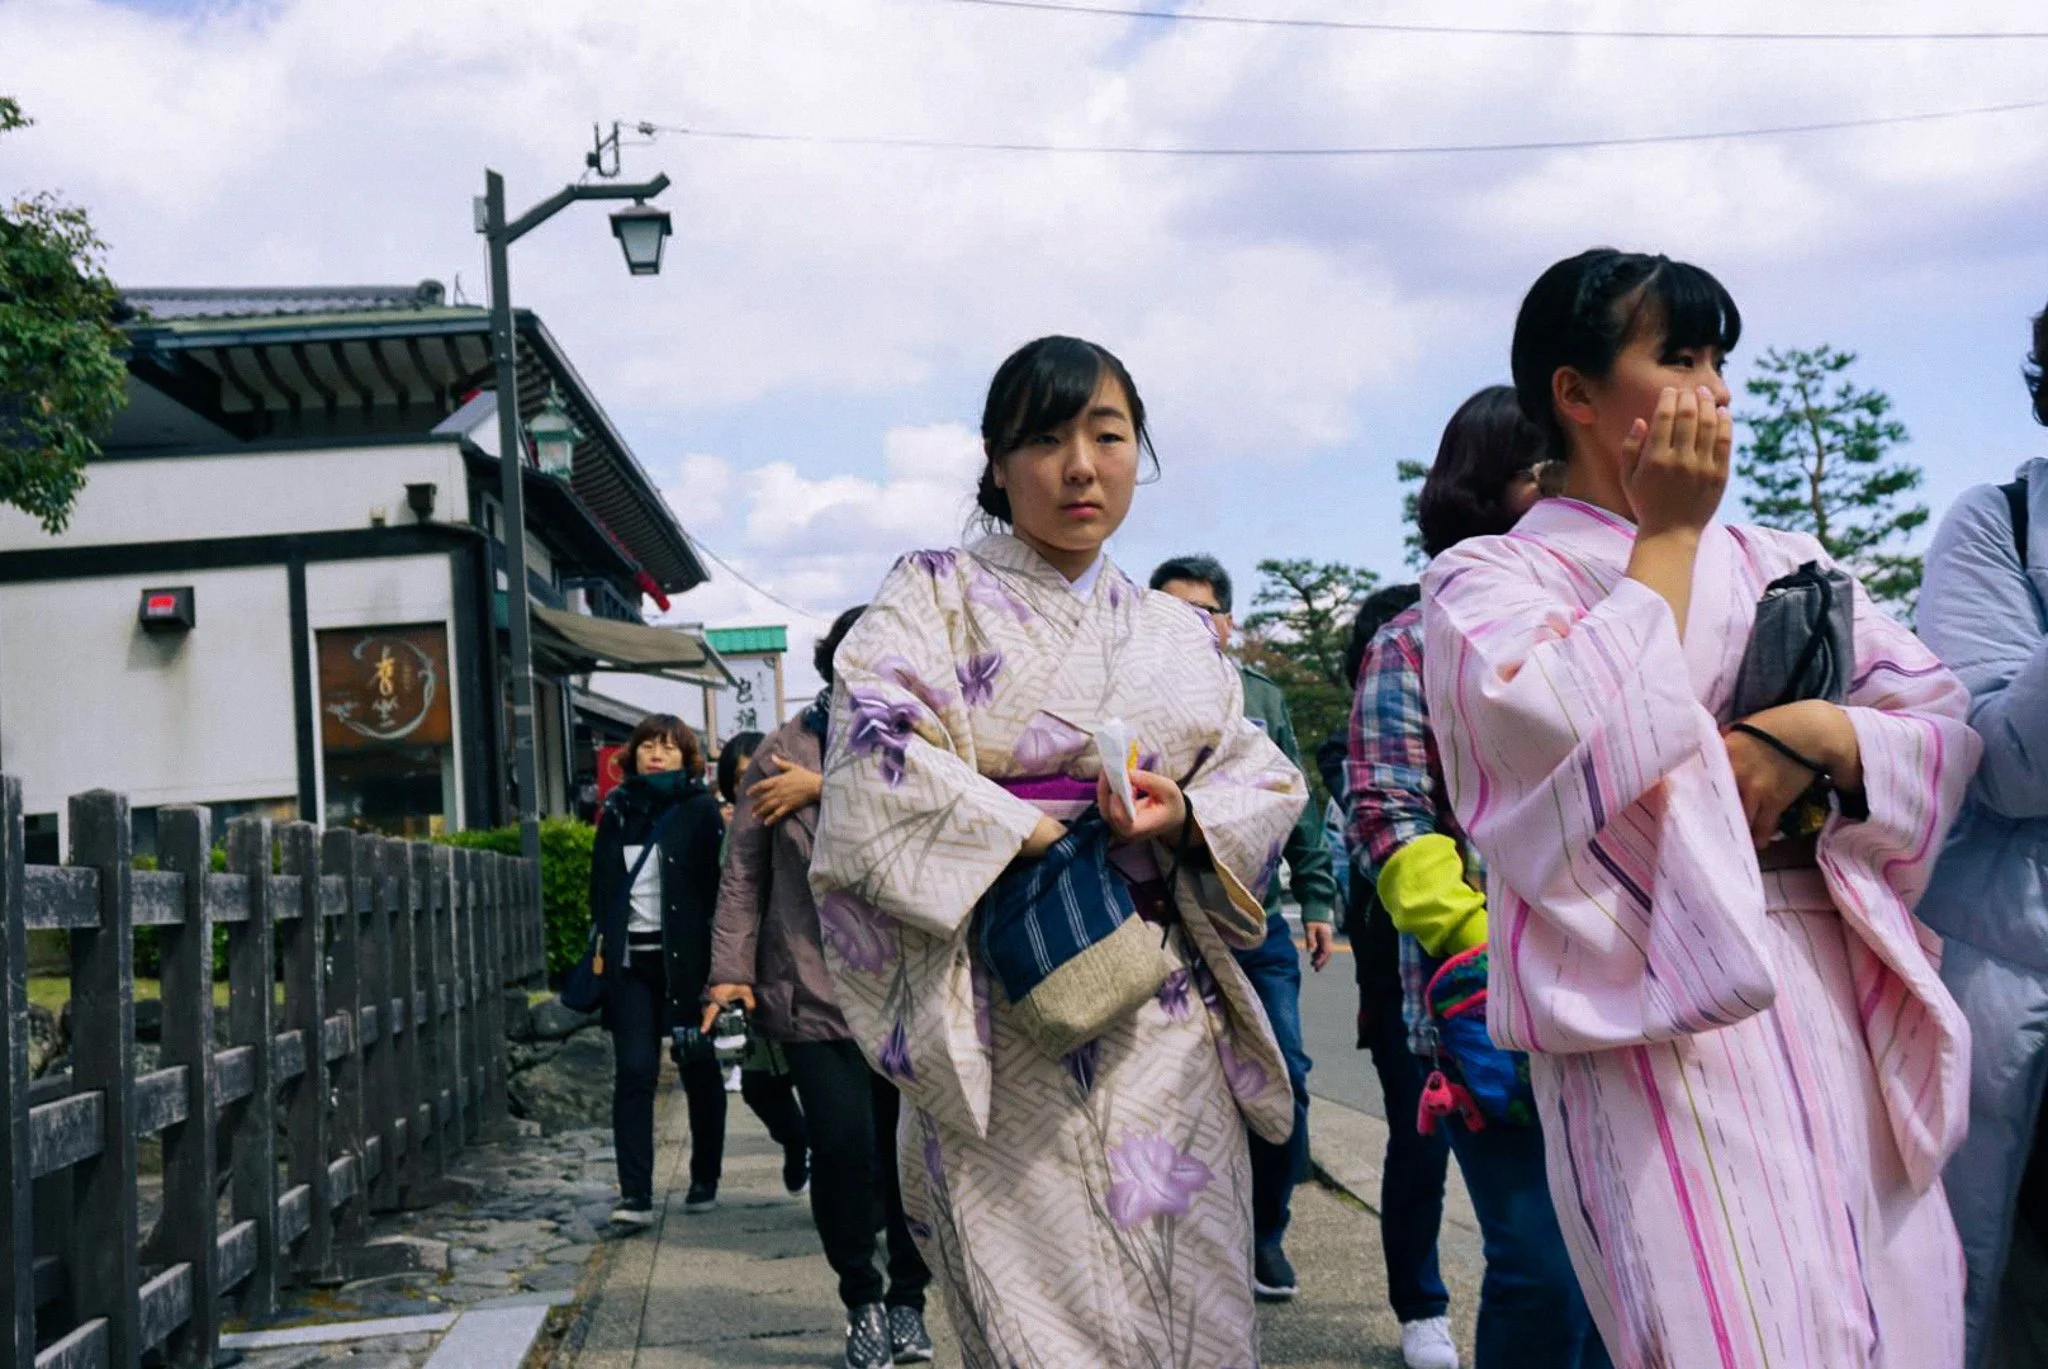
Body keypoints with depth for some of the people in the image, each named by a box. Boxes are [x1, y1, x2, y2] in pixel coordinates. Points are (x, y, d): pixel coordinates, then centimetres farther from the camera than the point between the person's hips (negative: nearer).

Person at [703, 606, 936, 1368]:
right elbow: (744, 870, 5)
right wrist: (732, 968, -2)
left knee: (912, 1149, 2)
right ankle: (862, 1303, 12)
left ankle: (908, 1299, 25)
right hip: (815, 989, -1)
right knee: (844, 1146, -11)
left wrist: (826, 788, -15)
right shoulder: (783, 753, 5)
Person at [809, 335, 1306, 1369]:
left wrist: (1186, 814, -9)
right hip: (1005, 1020, -4)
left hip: (1167, 1008, 5)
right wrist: (1030, 841, -15)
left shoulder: (1179, 634, 17)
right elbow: (879, 760, -12)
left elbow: (1265, 779, 12)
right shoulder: (936, 596, 3)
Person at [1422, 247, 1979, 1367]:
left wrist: (1815, 735, -11)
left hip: (1844, 997, 5)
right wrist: (1665, 538, -4)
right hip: (1660, 1015, -5)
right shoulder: (1488, 576, 4)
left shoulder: (1782, 565, 18)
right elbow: (1571, 731, -17)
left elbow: (1949, 727, 10)